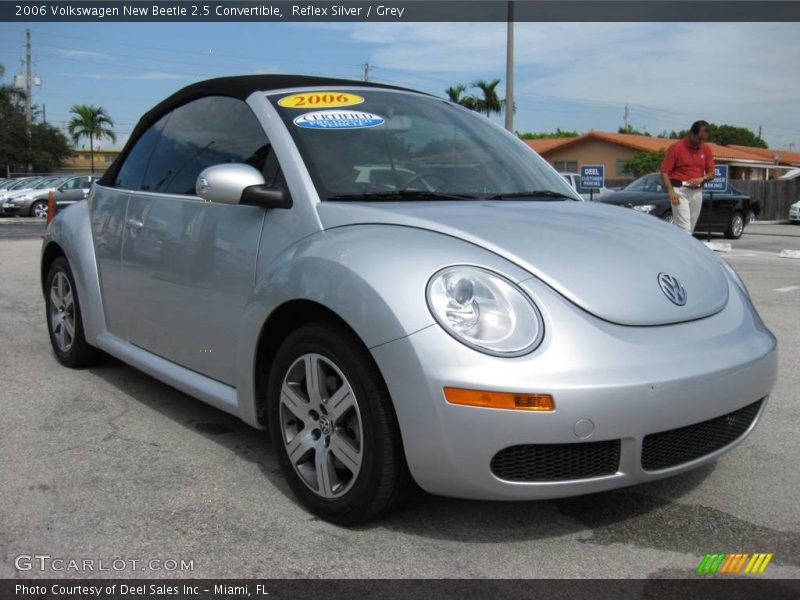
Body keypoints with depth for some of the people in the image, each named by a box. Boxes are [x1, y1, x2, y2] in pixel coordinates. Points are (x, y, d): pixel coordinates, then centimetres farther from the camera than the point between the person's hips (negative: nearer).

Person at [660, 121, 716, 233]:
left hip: (697, 192, 6)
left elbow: (711, 174, 12)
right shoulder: (676, 148, -6)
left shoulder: (706, 149, 9)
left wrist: (702, 179, -11)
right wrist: (671, 191, -20)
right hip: (679, 190, -5)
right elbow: (664, 172, -8)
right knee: (684, 228, -14)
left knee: (691, 227, 8)